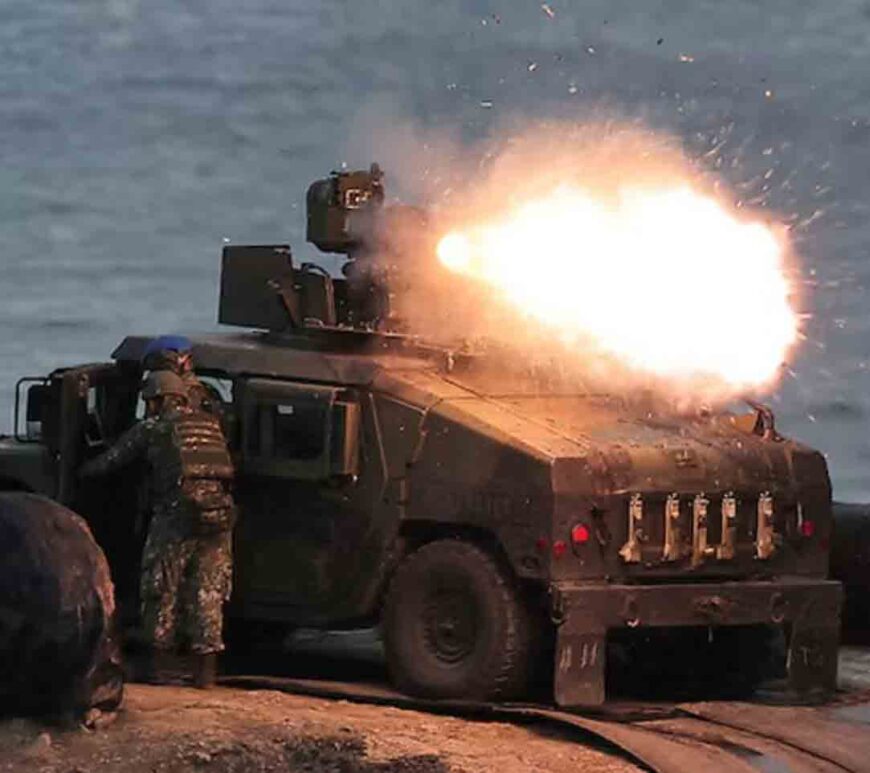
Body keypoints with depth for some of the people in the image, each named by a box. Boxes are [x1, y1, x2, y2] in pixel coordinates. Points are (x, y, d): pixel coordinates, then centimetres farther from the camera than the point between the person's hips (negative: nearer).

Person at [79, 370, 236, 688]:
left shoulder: (152, 428, 7)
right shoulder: (211, 424, 18)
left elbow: (108, 461, 13)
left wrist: (80, 471, 32)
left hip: (176, 515, -4)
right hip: (218, 516, 4)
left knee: (161, 594, 8)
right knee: (207, 595, 8)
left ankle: (159, 668, 10)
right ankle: (205, 671, 7)